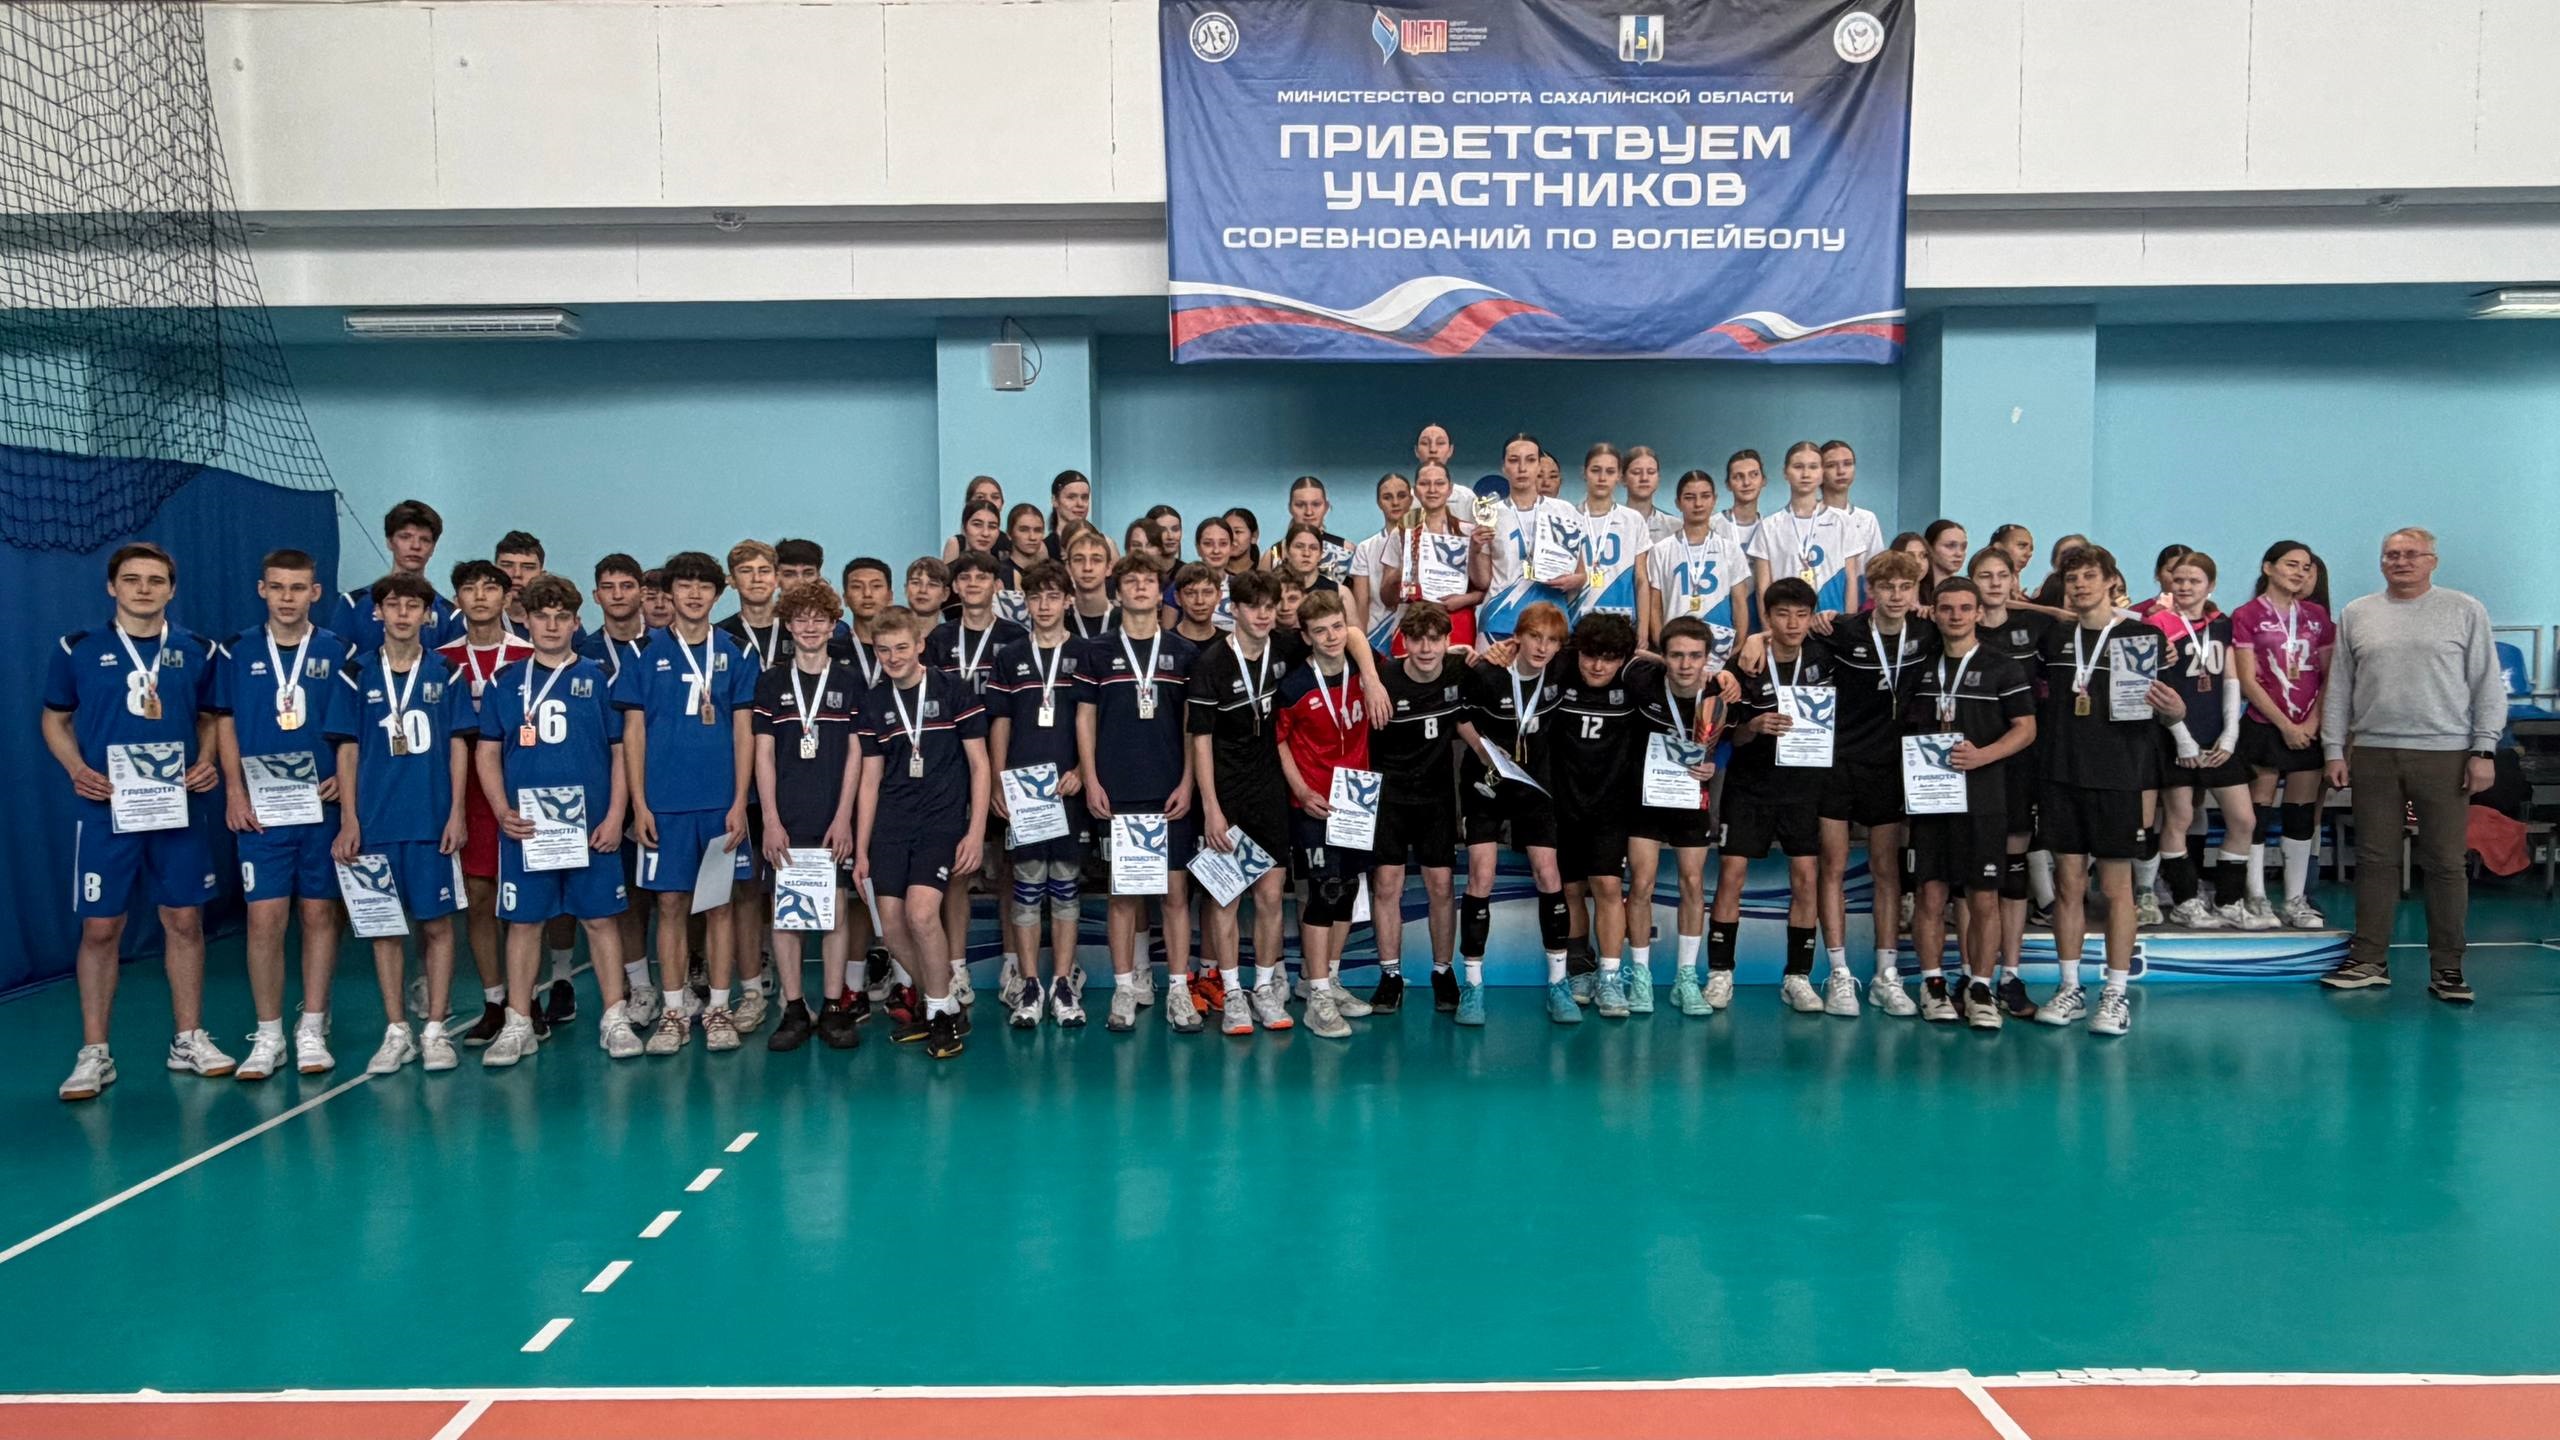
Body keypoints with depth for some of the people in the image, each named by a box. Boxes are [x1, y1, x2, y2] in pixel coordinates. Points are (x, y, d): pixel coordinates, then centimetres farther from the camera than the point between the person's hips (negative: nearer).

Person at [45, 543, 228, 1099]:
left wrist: (206, 762, -3)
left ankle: (189, 1039, 18)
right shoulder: (77, 650, 0)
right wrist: (77, 769, -9)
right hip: (105, 812, -2)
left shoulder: (196, 652, 5)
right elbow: (55, 720, 9)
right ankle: (93, 1053, 11)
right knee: (99, 929, 1)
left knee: (185, 921, 6)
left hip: (177, 810, 2)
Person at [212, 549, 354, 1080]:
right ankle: (268, 1035, 9)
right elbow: (225, 722, 7)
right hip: (261, 809, 0)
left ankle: (312, 1030, 15)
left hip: (322, 806, 0)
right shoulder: (237, 653, 4)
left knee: (319, 914, 5)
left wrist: (345, 777, -8)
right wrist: (234, 788, -2)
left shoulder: (337, 653, 3)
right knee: (265, 918, -2)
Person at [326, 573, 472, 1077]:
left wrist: (456, 813, -3)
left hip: (433, 821, -1)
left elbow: (458, 746, 4)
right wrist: (348, 820, -1)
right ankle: (396, 1031, 15)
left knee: (436, 924, 2)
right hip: (376, 822, 1)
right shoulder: (356, 675, 5)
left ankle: (436, 1029, 11)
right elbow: (347, 750, 5)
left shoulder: (447, 674, 4)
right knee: (384, 926, 6)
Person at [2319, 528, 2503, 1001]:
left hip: (2445, 754, -2)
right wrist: (2334, 750, 7)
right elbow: (2338, 690, 12)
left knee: (2445, 864, 1)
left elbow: (2488, 686, 2)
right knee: (2375, 861, 6)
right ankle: (2369, 960, 12)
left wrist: (2483, 750, -5)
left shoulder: (2465, 611, 4)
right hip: (2373, 753, 2)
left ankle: (2447, 969, 8)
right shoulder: (2356, 615, 11)